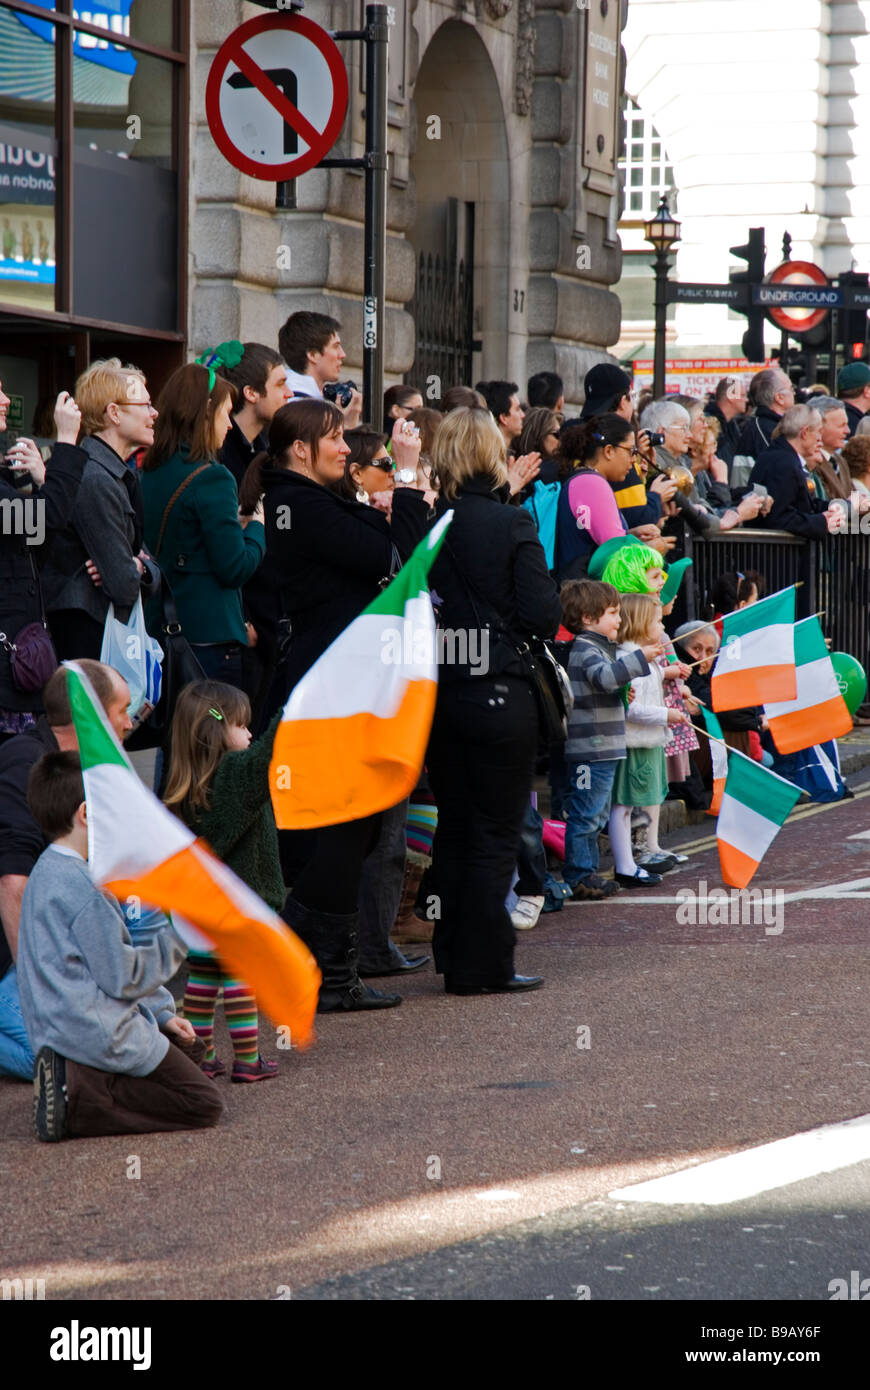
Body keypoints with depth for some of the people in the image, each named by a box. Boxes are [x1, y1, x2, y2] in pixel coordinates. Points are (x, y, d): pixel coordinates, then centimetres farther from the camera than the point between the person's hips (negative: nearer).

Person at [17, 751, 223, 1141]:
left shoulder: (48, 872, 12)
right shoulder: (81, 888, -21)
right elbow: (122, 977, -19)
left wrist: (160, 1014, 16)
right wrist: (176, 936, -8)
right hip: (98, 1032, -10)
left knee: (187, 1050, 24)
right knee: (204, 1105, -7)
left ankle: (72, 1077, 5)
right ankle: (79, 1097, -19)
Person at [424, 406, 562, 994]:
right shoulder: (511, 523, -11)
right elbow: (543, 614, -14)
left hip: (439, 694, 4)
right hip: (501, 692, -4)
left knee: (454, 828, 16)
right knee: (496, 833, 3)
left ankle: (455, 956, 21)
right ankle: (484, 964, 3)